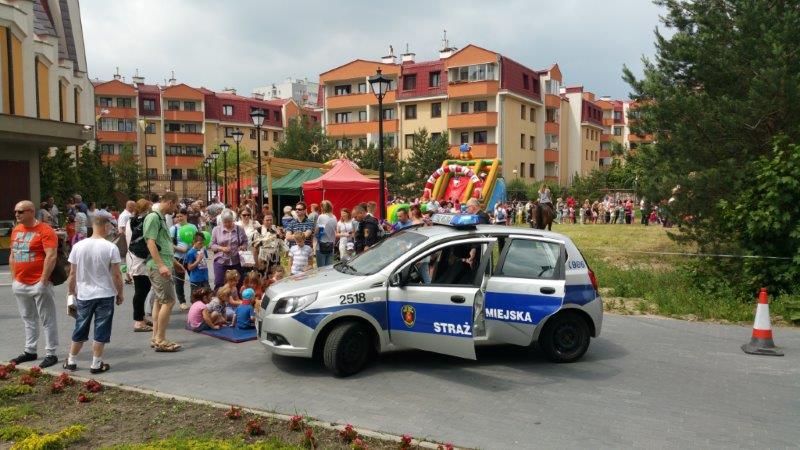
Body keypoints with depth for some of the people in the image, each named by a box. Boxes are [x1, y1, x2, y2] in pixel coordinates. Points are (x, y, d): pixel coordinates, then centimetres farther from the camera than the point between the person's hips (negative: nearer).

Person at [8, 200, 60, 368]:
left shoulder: (44, 231, -12)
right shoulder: (16, 230, 11)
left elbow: (51, 256, -18)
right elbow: (12, 255, 19)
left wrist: (43, 280, -19)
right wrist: (14, 278, 13)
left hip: (38, 284, -8)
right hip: (20, 284, 8)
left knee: (47, 320, 0)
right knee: (28, 319, 17)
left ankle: (51, 354, 6)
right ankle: (30, 351, 28)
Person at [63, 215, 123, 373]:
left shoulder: (78, 246, -3)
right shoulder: (111, 247, -12)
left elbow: (72, 273, 2)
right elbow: (116, 275, -9)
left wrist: (71, 291, 16)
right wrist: (120, 293, 3)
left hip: (84, 295, 3)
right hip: (105, 295, -3)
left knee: (80, 330, 16)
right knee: (101, 331, 5)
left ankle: (71, 361, 26)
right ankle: (96, 364, 9)